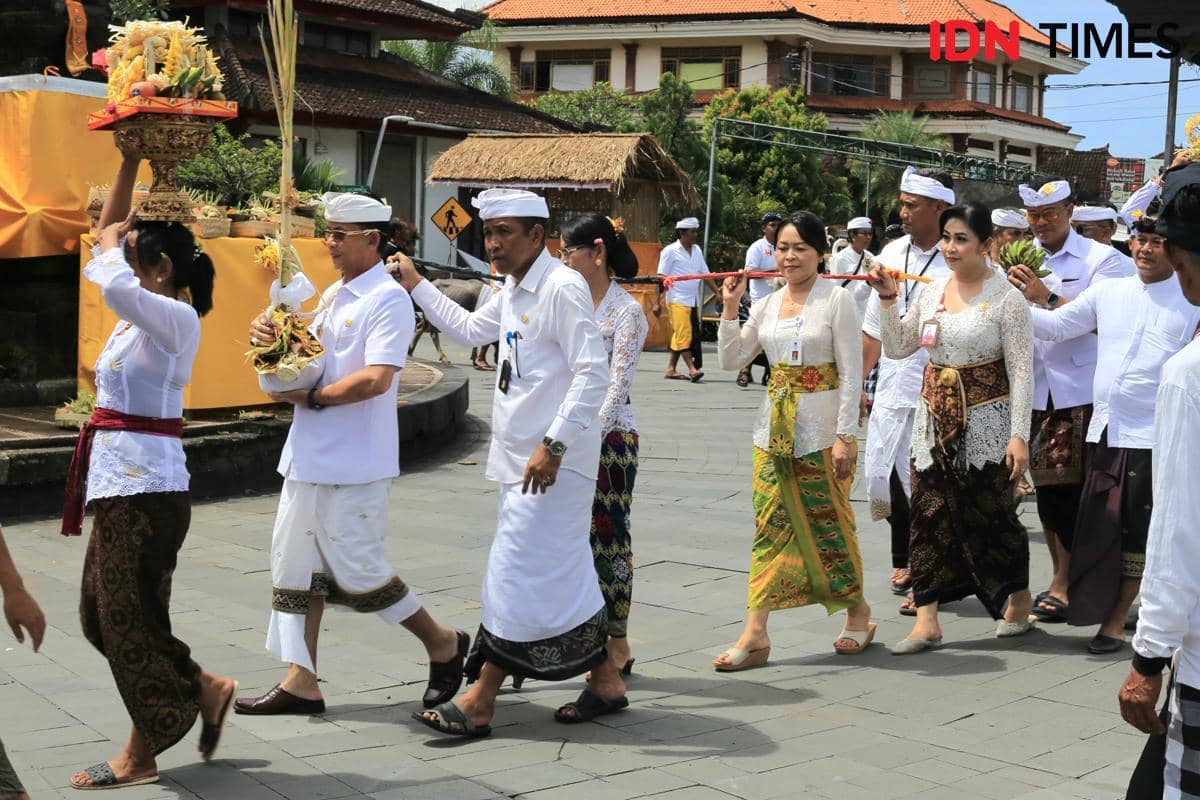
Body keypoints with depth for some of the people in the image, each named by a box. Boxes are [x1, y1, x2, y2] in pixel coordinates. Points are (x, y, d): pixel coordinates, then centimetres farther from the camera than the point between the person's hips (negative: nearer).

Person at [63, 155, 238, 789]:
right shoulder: (144, 311, 12)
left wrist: (111, 246, -14)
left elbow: (115, 285, -35)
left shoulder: (177, 317, -14)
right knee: (102, 615, 13)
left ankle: (142, 755, 12)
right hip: (120, 481, 9)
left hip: (144, 486, -9)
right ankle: (204, 691, 24)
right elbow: (111, 233, 20)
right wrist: (129, 163, 15)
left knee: (128, 619, 0)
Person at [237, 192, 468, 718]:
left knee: (356, 567, -3)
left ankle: (443, 644, 16)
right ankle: (301, 681, 15)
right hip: (310, 455, 9)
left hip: (354, 463, -9)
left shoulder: (388, 300, -13)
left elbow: (376, 378, -24)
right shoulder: (333, 295, 15)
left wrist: (309, 397, -15)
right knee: (295, 559, 8)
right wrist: (271, 338, 4)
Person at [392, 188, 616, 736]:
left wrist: (553, 445, -24)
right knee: (561, 576, 14)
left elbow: (593, 374, -21)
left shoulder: (563, 288, -15)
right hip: (521, 459, 10)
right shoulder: (514, 292, 14)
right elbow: (470, 329, 32)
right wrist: (416, 285, 27)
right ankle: (605, 683, 24)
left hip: (553, 461, -10)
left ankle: (478, 704, 0)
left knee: (517, 575, -6)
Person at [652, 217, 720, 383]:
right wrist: (657, 302, -10)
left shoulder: (696, 250, 14)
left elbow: (705, 274, 17)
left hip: (693, 301, 6)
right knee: (684, 335, -10)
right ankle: (692, 369, -12)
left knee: (679, 336, 8)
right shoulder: (670, 251, -4)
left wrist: (718, 292, 7)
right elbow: (662, 277, -6)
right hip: (677, 300, -6)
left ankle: (671, 369, 14)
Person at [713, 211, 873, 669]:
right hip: (775, 429, 5)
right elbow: (731, 360, 11)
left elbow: (851, 374, -10)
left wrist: (845, 436, -14)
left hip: (821, 430, -5)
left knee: (829, 524, 4)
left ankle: (857, 609, 27)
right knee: (770, 526, 2)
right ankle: (755, 634, 1)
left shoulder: (837, 300, -7)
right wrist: (729, 309, 1)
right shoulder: (766, 305, 10)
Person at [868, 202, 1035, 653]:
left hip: (985, 424, -5)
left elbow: (1021, 371, -11)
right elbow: (896, 348, 13)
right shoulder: (933, 291, 8)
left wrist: (1019, 434, -16)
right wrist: (887, 299, 1)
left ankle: (1019, 602, 27)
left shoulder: (1005, 298, -9)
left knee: (991, 514, 3)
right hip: (935, 419, 6)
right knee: (928, 513, 0)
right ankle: (926, 621, 2)